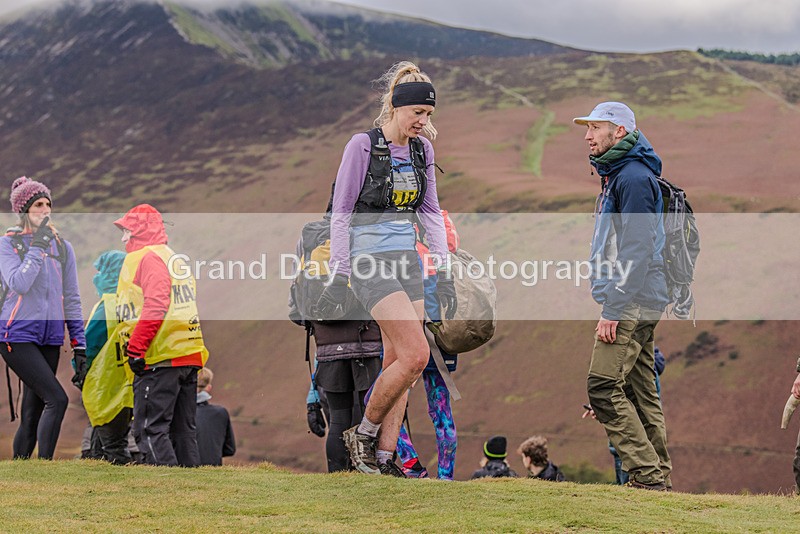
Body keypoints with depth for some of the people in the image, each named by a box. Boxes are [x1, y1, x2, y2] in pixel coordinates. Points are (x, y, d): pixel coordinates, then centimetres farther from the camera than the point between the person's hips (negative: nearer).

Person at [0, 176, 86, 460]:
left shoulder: (62, 247, 13)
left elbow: (71, 298, 15)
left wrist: (79, 344, 11)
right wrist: (38, 245, -14)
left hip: (50, 338, 5)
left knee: (32, 414, 5)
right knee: (57, 399, -19)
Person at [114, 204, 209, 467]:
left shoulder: (147, 257, -6)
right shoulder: (176, 258, 23)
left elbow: (155, 305, -19)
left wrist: (136, 348, -20)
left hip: (160, 359, -9)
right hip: (189, 357, 9)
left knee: (150, 429, -9)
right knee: (184, 430, 11)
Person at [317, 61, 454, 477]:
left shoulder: (422, 149, 8)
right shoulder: (363, 146, -11)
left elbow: (430, 212, 15)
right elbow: (340, 212, -9)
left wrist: (444, 273, 10)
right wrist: (339, 277, -12)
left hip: (407, 261, 7)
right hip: (369, 261, -7)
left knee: (398, 361, 2)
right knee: (416, 354, -17)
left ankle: (384, 457, 6)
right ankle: (362, 433, 0)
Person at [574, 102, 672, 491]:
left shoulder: (633, 177, -14)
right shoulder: (616, 175, 19)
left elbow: (636, 251, -21)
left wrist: (613, 310, -22)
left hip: (632, 302, -10)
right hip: (638, 305, 10)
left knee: (603, 386, -13)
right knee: (640, 389, 10)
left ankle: (647, 472, -12)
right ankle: (658, 474, 13)